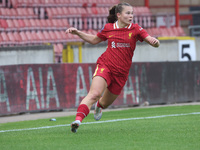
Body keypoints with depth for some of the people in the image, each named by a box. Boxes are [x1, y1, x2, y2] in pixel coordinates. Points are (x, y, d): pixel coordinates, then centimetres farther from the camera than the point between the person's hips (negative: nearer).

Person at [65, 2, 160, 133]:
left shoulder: (135, 29, -1)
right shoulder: (108, 28, 3)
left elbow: (151, 40, -8)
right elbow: (94, 40, 20)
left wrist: (155, 41, -32)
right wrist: (77, 32, 10)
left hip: (121, 73, 2)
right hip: (105, 65, -1)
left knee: (105, 103, 16)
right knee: (94, 93, -28)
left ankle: (98, 105, 55)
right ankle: (78, 120, -36)